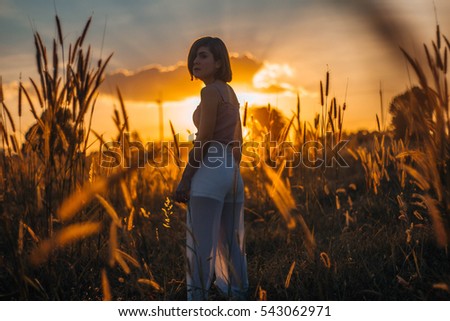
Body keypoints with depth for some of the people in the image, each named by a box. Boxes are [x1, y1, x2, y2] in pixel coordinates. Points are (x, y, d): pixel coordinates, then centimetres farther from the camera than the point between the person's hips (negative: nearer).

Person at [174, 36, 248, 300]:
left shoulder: (210, 91, -8)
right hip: (233, 174, 9)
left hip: (210, 172, -9)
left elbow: (203, 141, -15)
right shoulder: (231, 93, 18)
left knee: (201, 248, -8)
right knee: (232, 246, 12)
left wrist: (184, 181, -11)